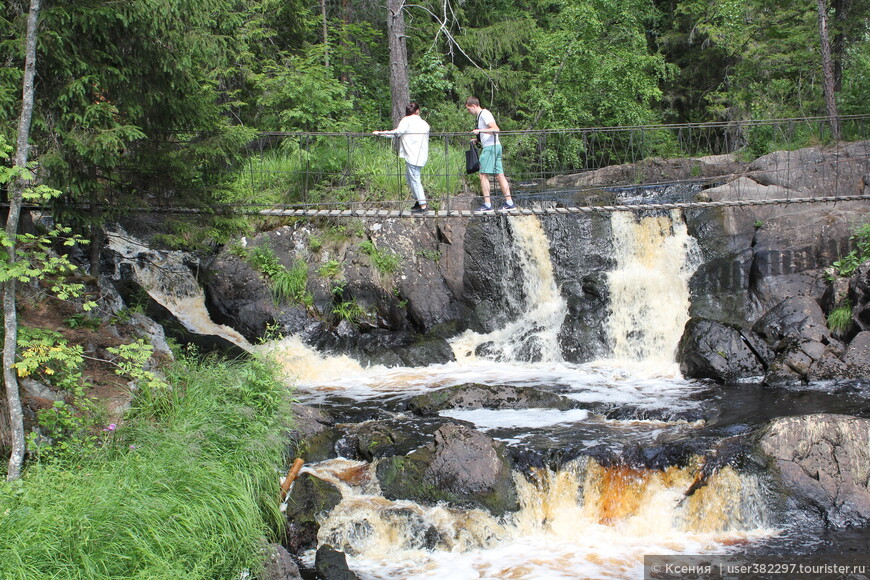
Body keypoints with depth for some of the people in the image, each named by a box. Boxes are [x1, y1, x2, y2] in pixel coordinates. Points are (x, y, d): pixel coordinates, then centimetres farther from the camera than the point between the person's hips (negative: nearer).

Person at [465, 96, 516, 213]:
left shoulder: (484, 114, -9)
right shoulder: (480, 115, 21)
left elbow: (495, 129, -20)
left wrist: (480, 130, -24)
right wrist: (477, 140, 21)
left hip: (490, 147, -10)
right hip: (495, 147, 10)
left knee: (483, 175, -9)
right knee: (499, 175, 7)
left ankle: (487, 205, -11)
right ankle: (509, 203, 7)